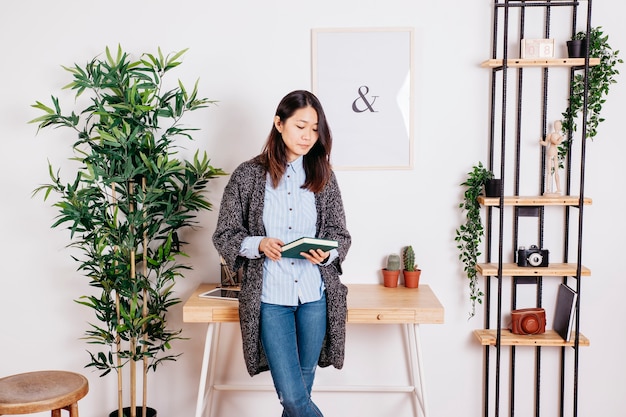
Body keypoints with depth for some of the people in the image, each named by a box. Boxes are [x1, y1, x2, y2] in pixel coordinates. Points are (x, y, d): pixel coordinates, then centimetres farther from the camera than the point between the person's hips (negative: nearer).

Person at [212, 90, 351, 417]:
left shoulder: (323, 175, 5)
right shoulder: (247, 175, -1)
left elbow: (340, 233, 8)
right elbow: (225, 235, 2)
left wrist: (327, 253, -15)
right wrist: (259, 245, -18)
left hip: (315, 295, 2)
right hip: (269, 297, -2)